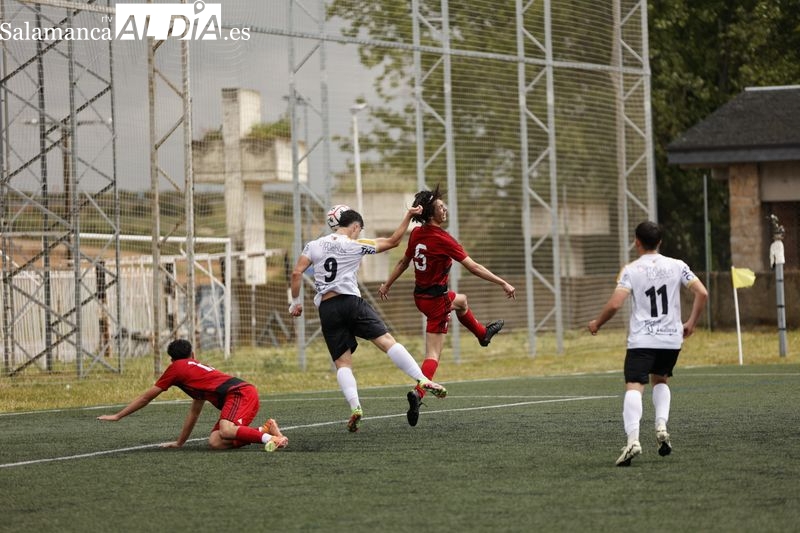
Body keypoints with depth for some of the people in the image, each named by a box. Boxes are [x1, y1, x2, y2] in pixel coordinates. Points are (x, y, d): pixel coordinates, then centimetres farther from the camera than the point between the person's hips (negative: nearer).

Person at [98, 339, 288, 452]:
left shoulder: (176, 368, 13)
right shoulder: (197, 370, 36)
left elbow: (146, 397, 20)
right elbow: (194, 413, 43)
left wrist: (118, 416, 29)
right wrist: (179, 442, 48)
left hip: (240, 393, -7)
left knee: (226, 431, -31)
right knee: (215, 442, -5)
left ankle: (269, 438, -41)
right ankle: (265, 429, -9)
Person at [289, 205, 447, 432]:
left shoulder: (314, 245, 13)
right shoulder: (356, 245, 6)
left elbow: (297, 273, 4)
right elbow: (393, 241, 13)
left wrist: (296, 302, 13)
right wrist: (409, 216, 21)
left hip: (327, 309, 3)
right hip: (350, 301, -2)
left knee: (342, 363, 1)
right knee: (387, 340, -7)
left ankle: (355, 407, -19)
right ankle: (423, 381, -18)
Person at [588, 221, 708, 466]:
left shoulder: (631, 270, -4)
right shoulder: (676, 266, 5)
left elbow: (614, 304, -13)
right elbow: (702, 293, -2)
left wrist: (597, 323, 5)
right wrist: (691, 323, 11)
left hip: (642, 340, -4)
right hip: (672, 338, 4)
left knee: (634, 387, -12)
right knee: (660, 380, 27)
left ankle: (633, 438, -32)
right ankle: (661, 425, 5)